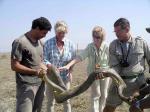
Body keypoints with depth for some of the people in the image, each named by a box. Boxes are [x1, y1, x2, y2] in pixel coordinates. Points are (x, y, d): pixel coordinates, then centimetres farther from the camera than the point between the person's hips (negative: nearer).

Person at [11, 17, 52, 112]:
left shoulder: (39, 42, 12)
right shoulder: (20, 42, -12)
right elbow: (14, 66, -14)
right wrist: (34, 71, -21)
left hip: (40, 84, 7)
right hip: (26, 86, -7)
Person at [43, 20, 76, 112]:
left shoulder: (70, 44, -3)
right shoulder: (48, 43, -8)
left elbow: (73, 59, 4)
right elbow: (44, 59, -9)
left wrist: (70, 71, -8)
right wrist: (49, 65, -28)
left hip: (65, 77, 1)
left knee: (66, 100, 11)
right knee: (51, 101, 9)